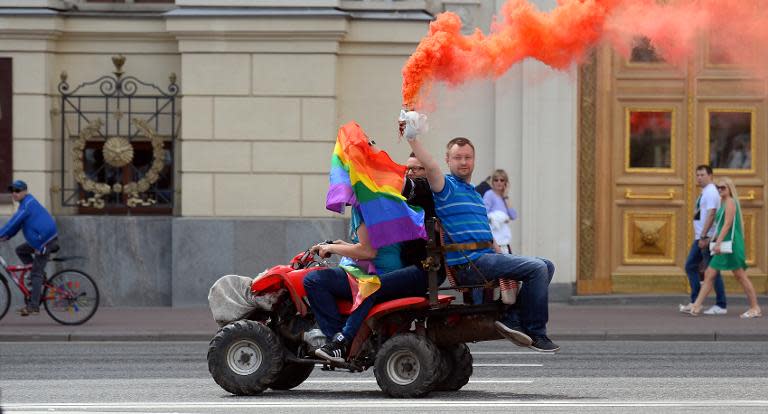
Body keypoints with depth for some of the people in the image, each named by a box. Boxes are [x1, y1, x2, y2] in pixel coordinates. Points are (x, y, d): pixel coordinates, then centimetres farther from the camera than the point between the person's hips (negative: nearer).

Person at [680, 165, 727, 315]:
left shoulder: (711, 192, -14)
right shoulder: (704, 192, 17)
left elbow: (711, 215, -22)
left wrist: (704, 237, -25)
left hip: (707, 238, -10)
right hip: (700, 237, 10)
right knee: (690, 266, 9)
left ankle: (721, 306, 0)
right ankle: (695, 302, 11)